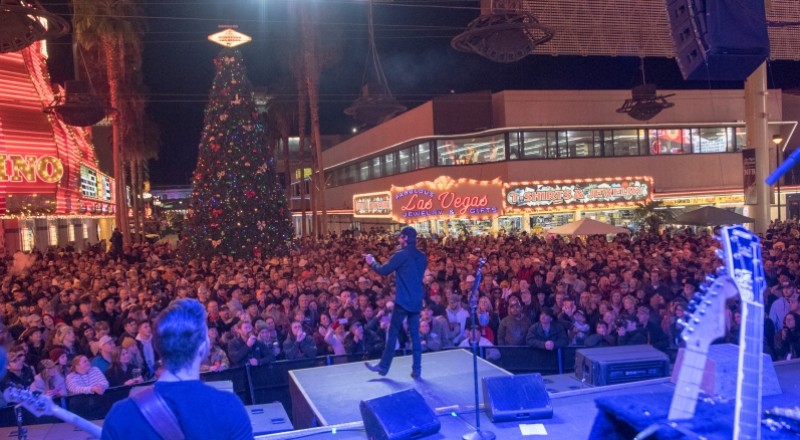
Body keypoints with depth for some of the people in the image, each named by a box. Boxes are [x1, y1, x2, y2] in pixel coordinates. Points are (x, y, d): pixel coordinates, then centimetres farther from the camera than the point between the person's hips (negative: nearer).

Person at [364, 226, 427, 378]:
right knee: (415, 335, 8)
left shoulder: (401, 255, -12)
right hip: (417, 301, 6)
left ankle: (383, 367, 10)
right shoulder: (422, 257, 9)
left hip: (403, 300, -6)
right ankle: (416, 369, 8)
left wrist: (372, 262, 13)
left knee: (393, 333, 3)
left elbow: (383, 270, -6)